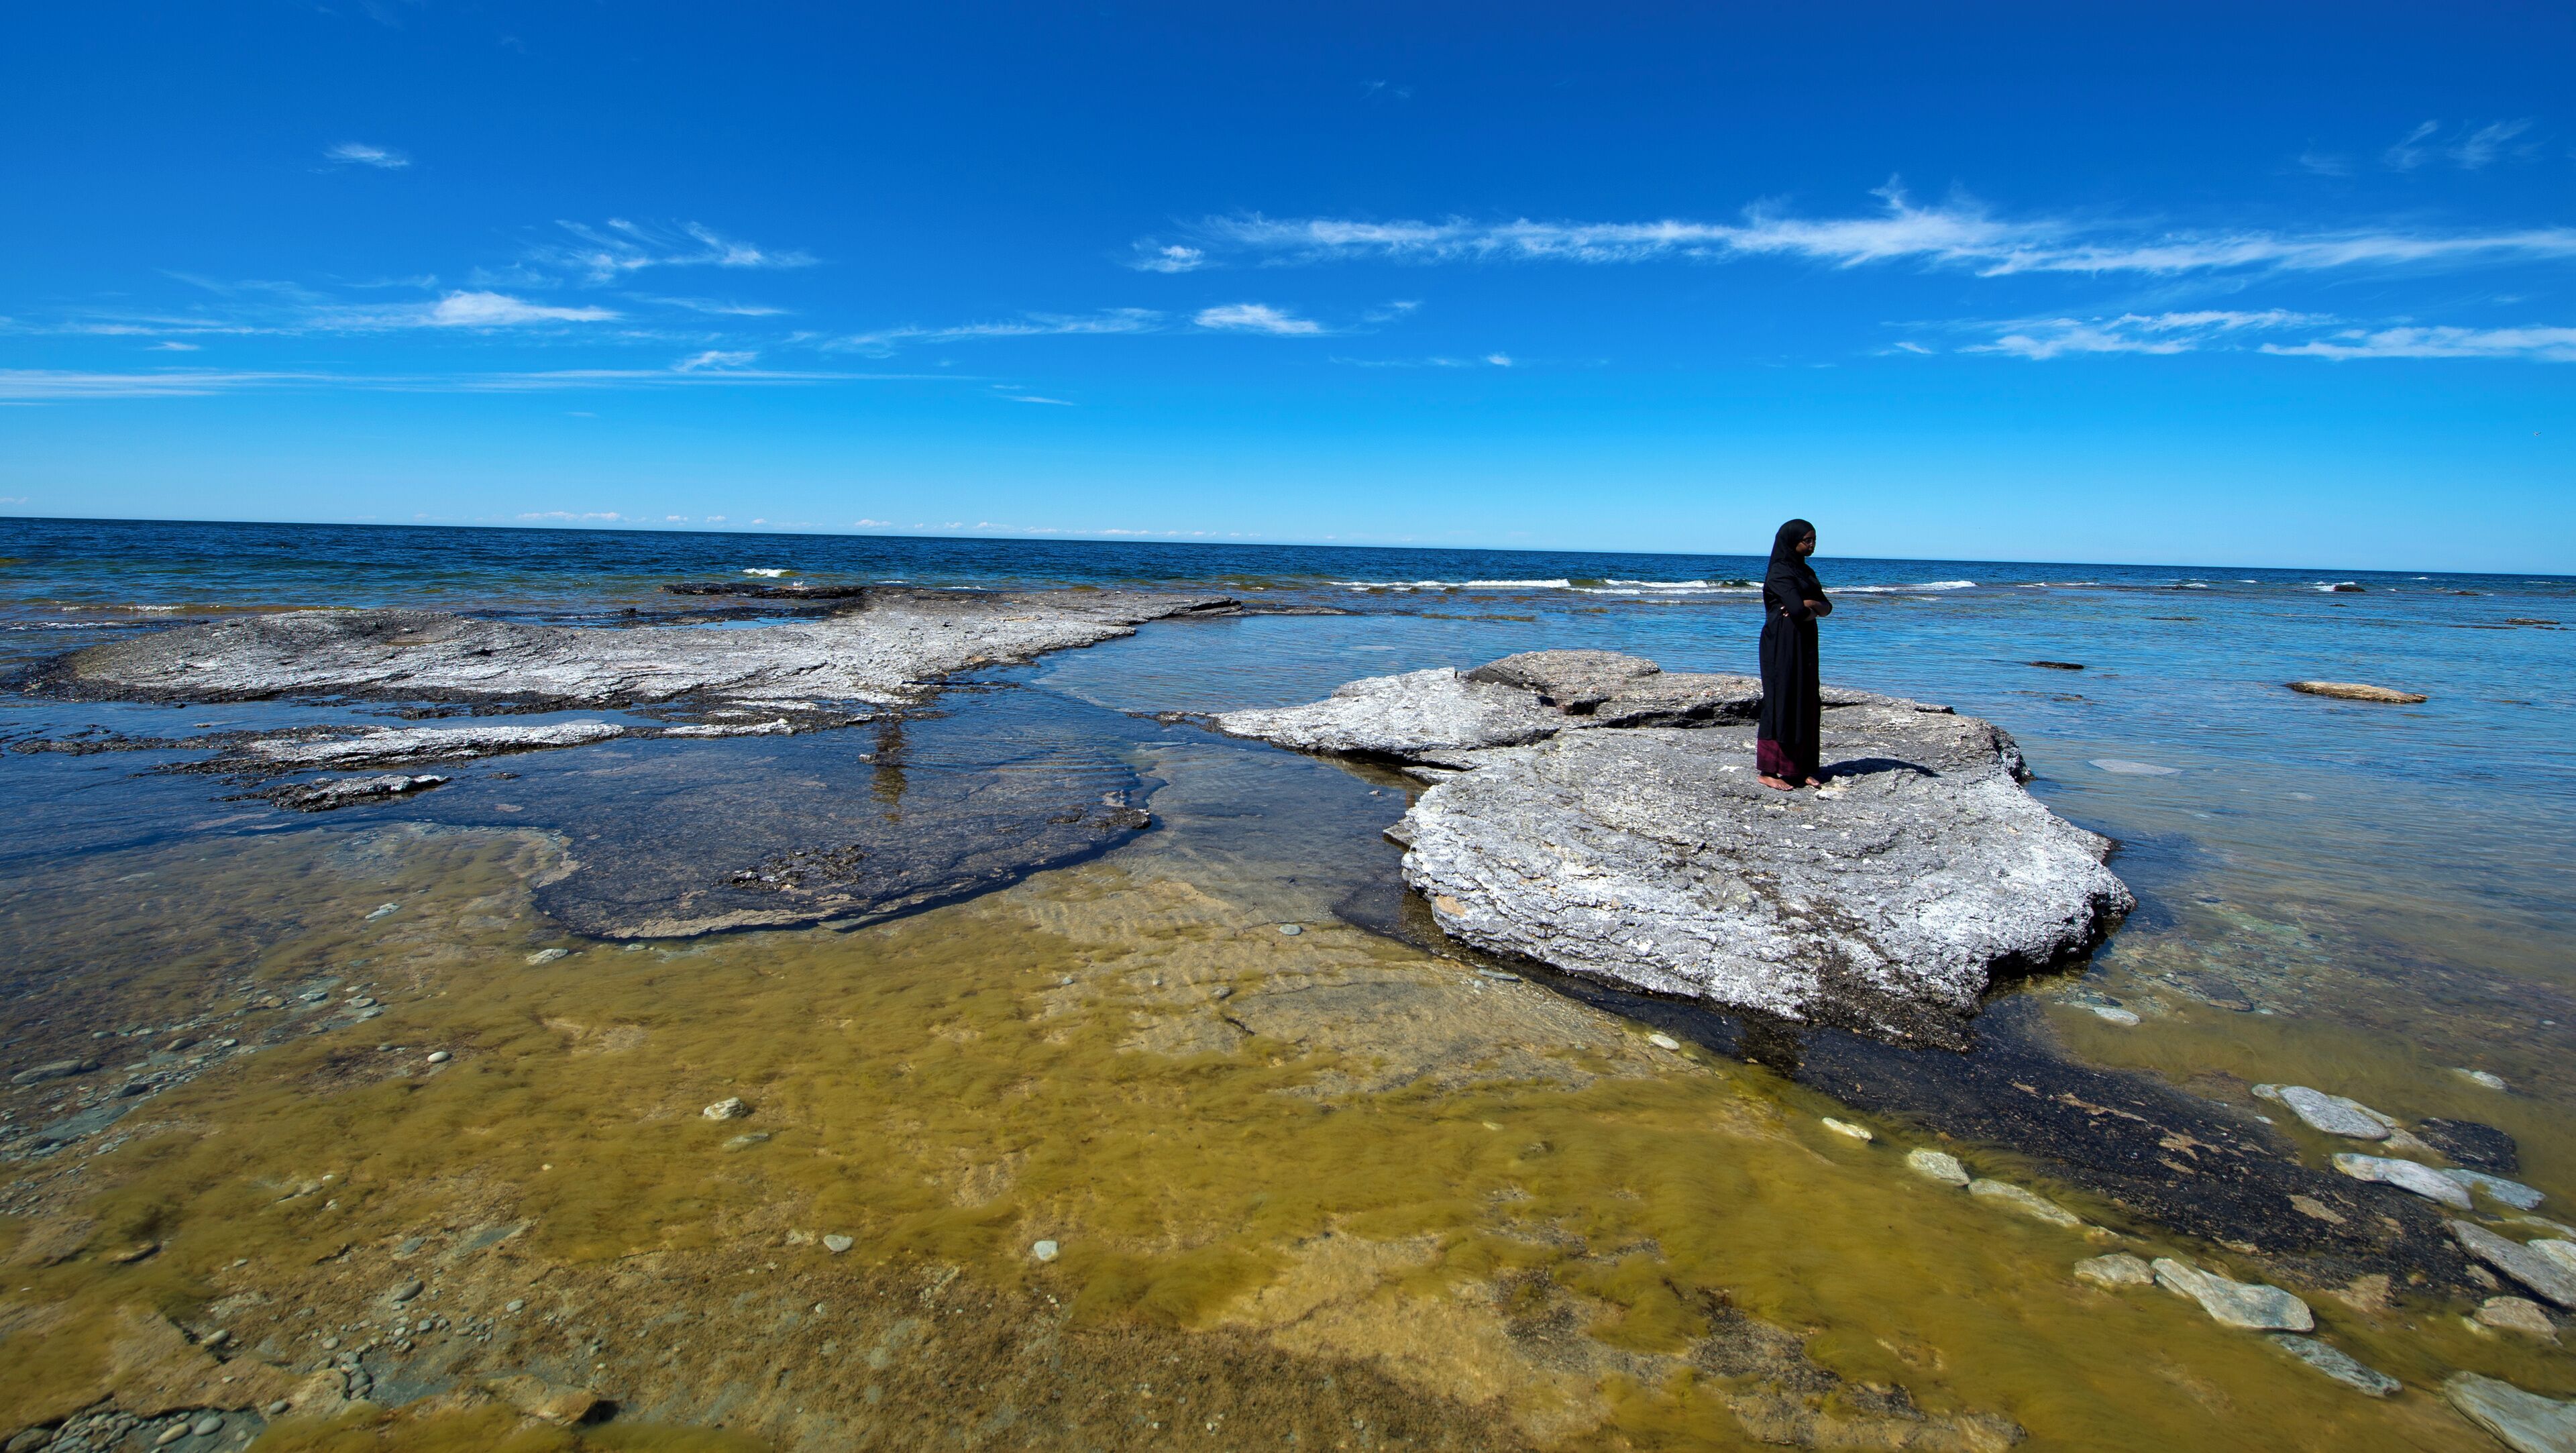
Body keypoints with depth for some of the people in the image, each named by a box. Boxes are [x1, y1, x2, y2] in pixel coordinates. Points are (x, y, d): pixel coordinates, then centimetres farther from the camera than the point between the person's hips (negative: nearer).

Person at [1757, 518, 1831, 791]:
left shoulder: (1805, 572, 16)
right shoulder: (1779, 572, -12)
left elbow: (1827, 606, 10)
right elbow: (1798, 610, -24)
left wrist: (1809, 605, -12)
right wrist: (1812, 610, -2)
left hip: (1804, 647, 9)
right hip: (1782, 646, -9)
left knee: (1806, 705, 8)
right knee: (1781, 704, -7)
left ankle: (1801, 768, 15)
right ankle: (1768, 771, -2)